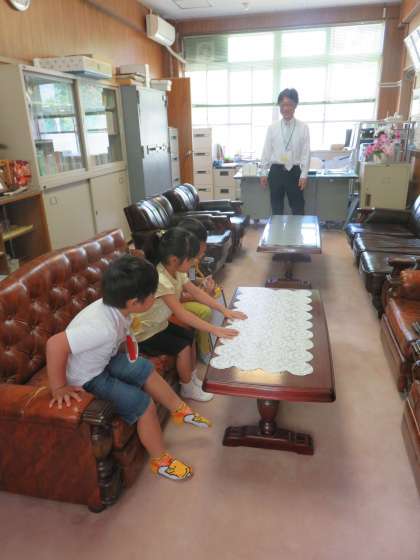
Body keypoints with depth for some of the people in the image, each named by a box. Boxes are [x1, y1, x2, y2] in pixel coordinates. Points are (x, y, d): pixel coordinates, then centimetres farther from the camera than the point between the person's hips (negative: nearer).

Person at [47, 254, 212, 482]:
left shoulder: (117, 307, -16)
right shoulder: (103, 328, -40)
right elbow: (54, 345, -39)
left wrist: (123, 356, 1)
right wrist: (59, 387, -29)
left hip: (104, 361, 8)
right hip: (86, 380, -8)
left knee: (145, 370, 14)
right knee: (143, 404, -11)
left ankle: (179, 410, 31)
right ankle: (161, 461, 9)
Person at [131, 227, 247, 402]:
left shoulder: (176, 270, -7)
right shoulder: (160, 280, -34)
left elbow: (196, 292, -2)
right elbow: (182, 314, -36)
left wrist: (224, 310, -9)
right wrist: (215, 330, -36)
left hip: (159, 324, 9)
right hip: (143, 333, -8)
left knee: (190, 336, 4)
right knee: (183, 347, -14)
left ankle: (192, 377, 22)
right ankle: (187, 388, 8)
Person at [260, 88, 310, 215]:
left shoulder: (303, 127, -2)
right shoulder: (272, 127, 3)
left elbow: (306, 152, -3)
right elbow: (267, 150, 5)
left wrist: (304, 175, -8)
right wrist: (264, 172, 3)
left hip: (294, 171, -1)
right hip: (276, 171, 2)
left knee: (298, 209, 5)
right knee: (276, 209, 11)